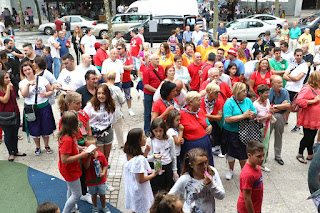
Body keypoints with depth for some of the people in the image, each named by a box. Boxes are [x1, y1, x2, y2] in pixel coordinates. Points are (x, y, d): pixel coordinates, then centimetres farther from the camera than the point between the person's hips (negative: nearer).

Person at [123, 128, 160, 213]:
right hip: (139, 192, -7)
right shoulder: (139, 159, -31)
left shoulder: (127, 154, -5)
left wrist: (145, 153, 1)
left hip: (131, 189, 7)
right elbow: (141, 180, -25)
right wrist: (154, 174, -12)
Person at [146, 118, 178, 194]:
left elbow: (173, 156, 8)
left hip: (168, 167, 2)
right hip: (155, 168, -1)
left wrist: (175, 171, 12)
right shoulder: (150, 140, -7)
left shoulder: (170, 139, -2)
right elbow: (147, 158, -5)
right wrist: (153, 157, -27)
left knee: (168, 191, 11)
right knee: (155, 192, 4)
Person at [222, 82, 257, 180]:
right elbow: (227, 119, -26)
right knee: (231, 152, 15)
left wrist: (252, 115, -17)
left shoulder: (248, 101, 1)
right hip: (231, 133, -3)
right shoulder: (229, 103, -16)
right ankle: (230, 170, 39)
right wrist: (243, 116, -25)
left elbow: (254, 114, 7)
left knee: (244, 153, 11)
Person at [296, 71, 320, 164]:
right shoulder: (307, 89, -18)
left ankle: (310, 154, 30)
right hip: (308, 119, -8)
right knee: (307, 138, 2)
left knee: (311, 138, 17)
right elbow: (299, 101, -32)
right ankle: (300, 154, 20)